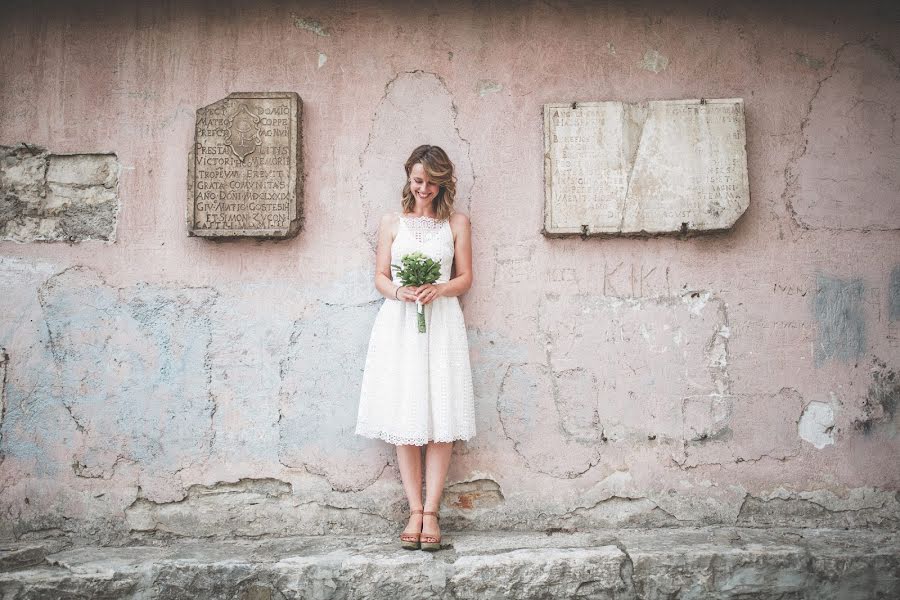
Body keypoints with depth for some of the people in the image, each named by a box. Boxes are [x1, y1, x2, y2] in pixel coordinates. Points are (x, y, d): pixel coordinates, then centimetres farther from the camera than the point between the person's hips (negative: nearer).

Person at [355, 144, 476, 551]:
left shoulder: (457, 223, 9)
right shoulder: (391, 223, 11)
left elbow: (465, 277, 8)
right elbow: (380, 276, 10)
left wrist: (438, 289, -12)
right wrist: (398, 292, -11)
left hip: (441, 324, -1)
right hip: (398, 324, 1)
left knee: (442, 418, -4)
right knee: (404, 418, -1)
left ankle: (431, 513, 3)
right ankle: (414, 511, 8)